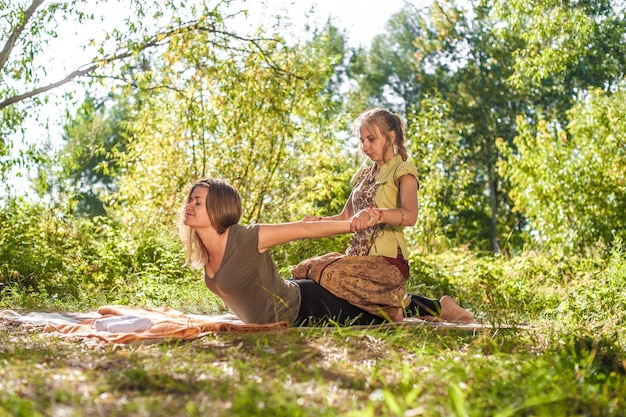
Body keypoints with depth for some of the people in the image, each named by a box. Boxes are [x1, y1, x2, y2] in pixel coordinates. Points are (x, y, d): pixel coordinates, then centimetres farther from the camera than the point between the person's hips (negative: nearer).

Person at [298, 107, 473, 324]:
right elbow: (345, 217, 19)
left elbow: (410, 215, -20)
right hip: (358, 254, 9)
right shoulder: (364, 174, 21)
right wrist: (318, 221, -1)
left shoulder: (403, 170, -1)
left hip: (386, 258, -9)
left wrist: (377, 215, -39)